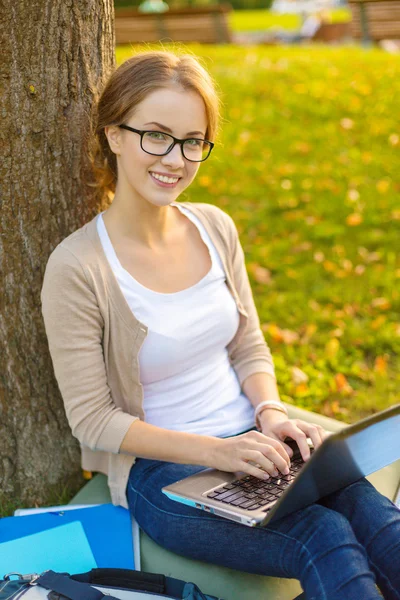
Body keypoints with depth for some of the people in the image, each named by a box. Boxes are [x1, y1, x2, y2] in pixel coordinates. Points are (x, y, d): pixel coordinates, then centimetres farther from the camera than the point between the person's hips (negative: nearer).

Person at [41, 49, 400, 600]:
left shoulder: (216, 228, 3)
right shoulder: (77, 268, -15)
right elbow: (92, 419, -12)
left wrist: (271, 415, -10)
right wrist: (215, 451, -21)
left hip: (249, 446, 5)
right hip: (158, 469, -5)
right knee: (327, 540, -26)